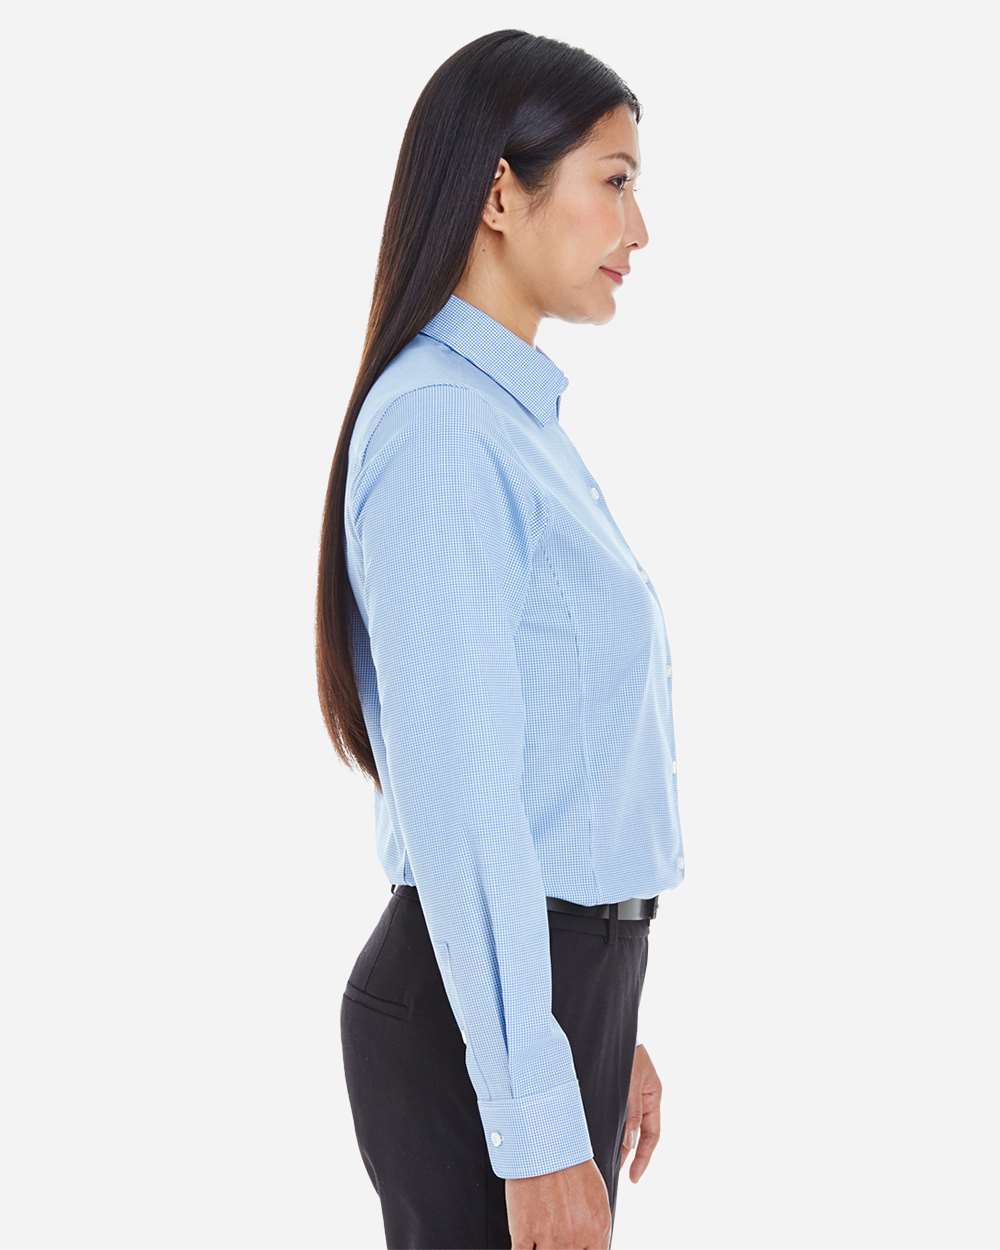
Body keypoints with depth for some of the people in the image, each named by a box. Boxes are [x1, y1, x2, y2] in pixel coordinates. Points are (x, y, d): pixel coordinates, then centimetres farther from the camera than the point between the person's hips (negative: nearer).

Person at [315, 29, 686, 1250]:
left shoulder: (517, 418, 12)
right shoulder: (438, 428, -17)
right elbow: (458, 799, -21)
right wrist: (538, 1135, -21)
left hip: (565, 980, 9)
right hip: (481, 1012, -9)